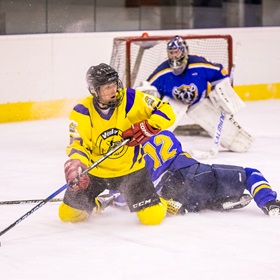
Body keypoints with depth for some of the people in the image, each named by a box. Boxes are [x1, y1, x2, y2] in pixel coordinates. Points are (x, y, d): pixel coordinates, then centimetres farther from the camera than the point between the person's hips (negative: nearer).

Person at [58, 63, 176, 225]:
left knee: (152, 217, -13)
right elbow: (78, 143, -22)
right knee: (68, 214, 1)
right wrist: (76, 164, -43)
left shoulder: (131, 99, -15)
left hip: (129, 168, -1)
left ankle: (158, 204, 25)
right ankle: (95, 203, 35)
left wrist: (147, 128, -31)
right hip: (96, 171, 1)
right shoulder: (82, 112, -15)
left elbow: (166, 112, -14)